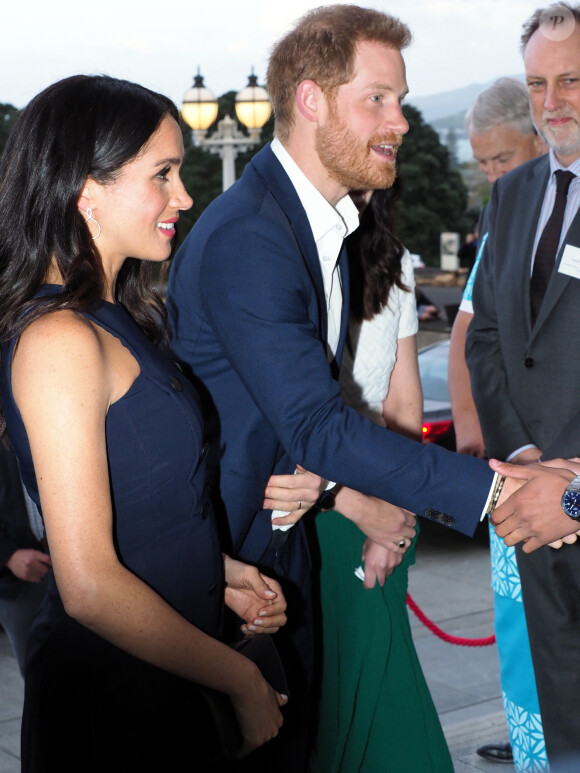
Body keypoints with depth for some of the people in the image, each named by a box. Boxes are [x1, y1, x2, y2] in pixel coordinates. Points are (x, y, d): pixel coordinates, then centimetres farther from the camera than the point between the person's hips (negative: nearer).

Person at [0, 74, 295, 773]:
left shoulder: (112, 321, 8)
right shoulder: (60, 341, -21)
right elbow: (90, 584, -24)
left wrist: (216, 572, 2)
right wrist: (243, 682, -16)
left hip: (163, 683, 9)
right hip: (112, 695, -9)